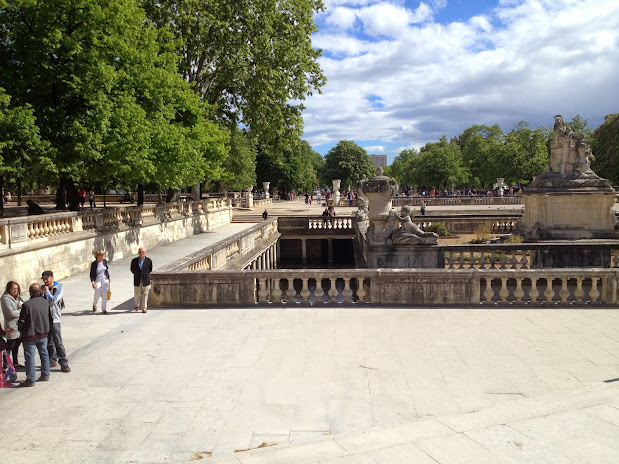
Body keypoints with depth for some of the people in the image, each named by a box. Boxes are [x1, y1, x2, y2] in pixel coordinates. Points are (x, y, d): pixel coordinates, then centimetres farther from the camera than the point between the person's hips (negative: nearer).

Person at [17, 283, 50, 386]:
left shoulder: (27, 305, -20)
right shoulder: (46, 302, -5)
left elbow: (21, 322, -10)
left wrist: (22, 330, 7)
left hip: (30, 335, -5)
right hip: (44, 333, 5)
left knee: (30, 357, 4)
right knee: (44, 354, 18)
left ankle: (30, 380, 10)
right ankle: (45, 375, 26)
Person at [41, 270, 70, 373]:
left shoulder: (58, 288, -8)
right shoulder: (42, 288, 7)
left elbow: (53, 301, -21)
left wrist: (47, 291, -12)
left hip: (54, 319, -5)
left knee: (58, 342, -6)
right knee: (48, 342, 14)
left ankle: (64, 364, -1)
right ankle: (52, 360, 27)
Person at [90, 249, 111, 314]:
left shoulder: (105, 261, 2)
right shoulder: (94, 264, -10)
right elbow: (92, 274, -9)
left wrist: (108, 278, 20)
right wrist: (93, 282, -18)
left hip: (105, 279, 3)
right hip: (97, 280, -3)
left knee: (104, 294, -2)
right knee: (97, 294, -9)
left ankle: (104, 309, 6)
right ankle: (94, 304, 23)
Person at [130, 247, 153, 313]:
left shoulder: (148, 260, -3)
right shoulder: (134, 261, -1)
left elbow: (150, 269, 10)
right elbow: (132, 269, 12)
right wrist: (137, 275, 11)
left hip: (146, 280, -1)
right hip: (137, 281, 1)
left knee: (145, 294, 0)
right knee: (137, 294, 6)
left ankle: (144, 308, 6)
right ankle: (136, 305, 33)